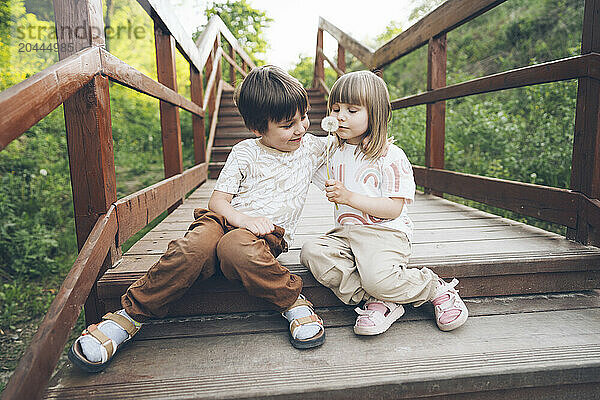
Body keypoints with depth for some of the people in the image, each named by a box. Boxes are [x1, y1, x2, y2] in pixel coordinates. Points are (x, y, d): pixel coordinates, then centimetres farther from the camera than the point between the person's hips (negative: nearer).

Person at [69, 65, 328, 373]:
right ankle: (128, 317, -20)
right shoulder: (245, 152, 5)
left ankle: (294, 303, -22)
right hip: (225, 221, 1)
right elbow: (217, 201, 0)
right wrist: (245, 218, -19)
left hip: (268, 235, -1)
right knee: (194, 248, -33)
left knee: (235, 247, -38)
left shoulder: (312, 146, 13)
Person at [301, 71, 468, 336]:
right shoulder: (334, 153, 13)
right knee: (312, 252, -23)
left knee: (377, 279, -33)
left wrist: (349, 197, -20)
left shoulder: (391, 157, -6)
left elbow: (394, 209, -13)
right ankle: (377, 303, -20)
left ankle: (436, 289, -2)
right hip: (345, 231, 6)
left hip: (385, 232, -6)